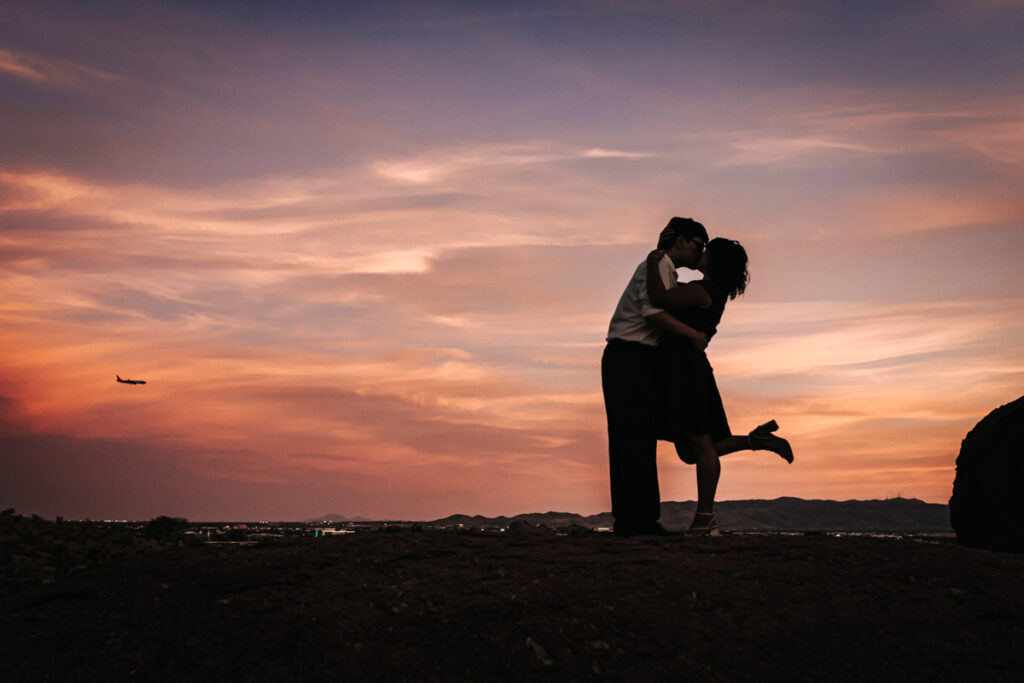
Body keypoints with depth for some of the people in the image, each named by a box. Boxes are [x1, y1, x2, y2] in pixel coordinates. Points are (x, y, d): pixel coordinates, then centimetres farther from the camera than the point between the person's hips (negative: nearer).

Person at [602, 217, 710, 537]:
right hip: (632, 357, -10)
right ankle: (642, 519, -12)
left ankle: (626, 519, 5)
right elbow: (652, 311, -21)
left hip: (627, 360, 10)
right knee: (639, 437, -12)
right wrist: (693, 335, -15)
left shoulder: (665, 272, 25)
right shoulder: (658, 265, -7)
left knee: (626, 439, 5)